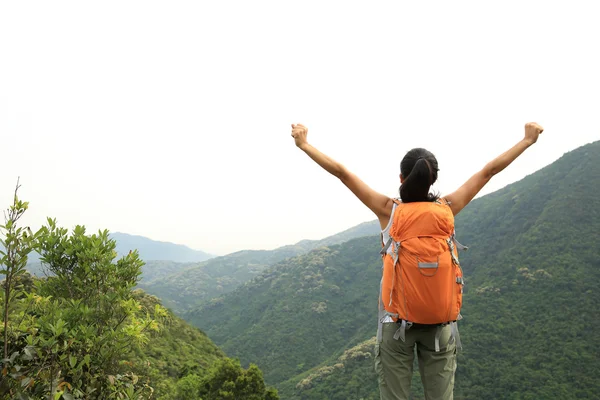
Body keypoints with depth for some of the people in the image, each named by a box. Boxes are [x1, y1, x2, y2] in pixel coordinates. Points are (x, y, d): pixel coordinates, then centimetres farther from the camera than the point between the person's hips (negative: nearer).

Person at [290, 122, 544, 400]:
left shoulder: (389, 210, -10)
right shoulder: (447, 208, -5)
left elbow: (341, 172, -8)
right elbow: (489, 170, 4)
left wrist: (303, 144, -1)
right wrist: (528, 140, 15)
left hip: (398, 321, -2)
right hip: (441, 322, 2)